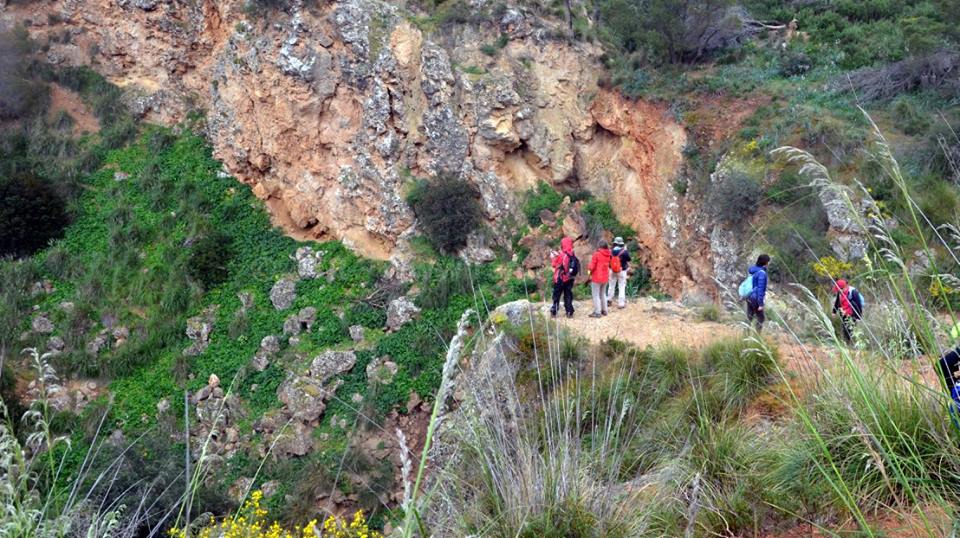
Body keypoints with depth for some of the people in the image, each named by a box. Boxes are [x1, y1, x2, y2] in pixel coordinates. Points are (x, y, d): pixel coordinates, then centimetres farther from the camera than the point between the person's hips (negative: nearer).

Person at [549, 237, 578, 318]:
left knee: (556, 295, 7)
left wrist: (552, 257, 9)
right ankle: (569, 312, 11)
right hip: (570, 278, 5)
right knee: (568, 295, 12)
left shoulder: (561, 255, -18)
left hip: (560, 279, -5)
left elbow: (554, 264, -10)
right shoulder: (573, 255, -1)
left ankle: (554, 311, 8)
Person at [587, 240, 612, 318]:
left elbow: (592, 266, -14)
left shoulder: (596, 254, -17)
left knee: (596, 295, 0)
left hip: (597, 277, -6)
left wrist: (589, 270, 4)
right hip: (605, 277, 7)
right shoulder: (608, 255, 1)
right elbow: (609, 265, 9)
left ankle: (597, 312, -2)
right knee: (603, 294, 20)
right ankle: (604, 310, 25)